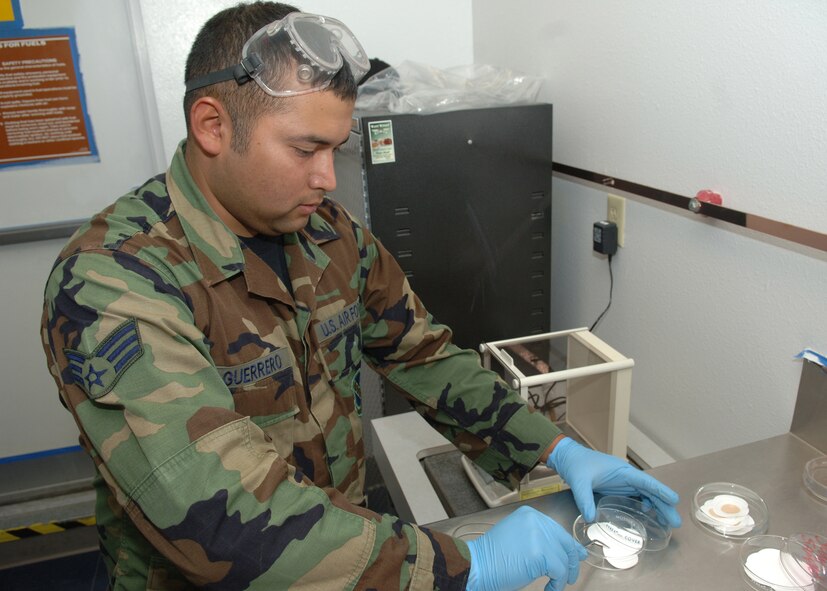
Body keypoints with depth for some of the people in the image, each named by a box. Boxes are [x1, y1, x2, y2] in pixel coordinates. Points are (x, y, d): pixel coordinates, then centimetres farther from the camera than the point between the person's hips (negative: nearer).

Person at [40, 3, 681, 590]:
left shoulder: (328, 230, -7)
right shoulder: (111, 280, -28)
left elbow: (424, 353, -1)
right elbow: (226, 519, -34)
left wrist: (558, 449, -9)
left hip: (345, 539, 5)